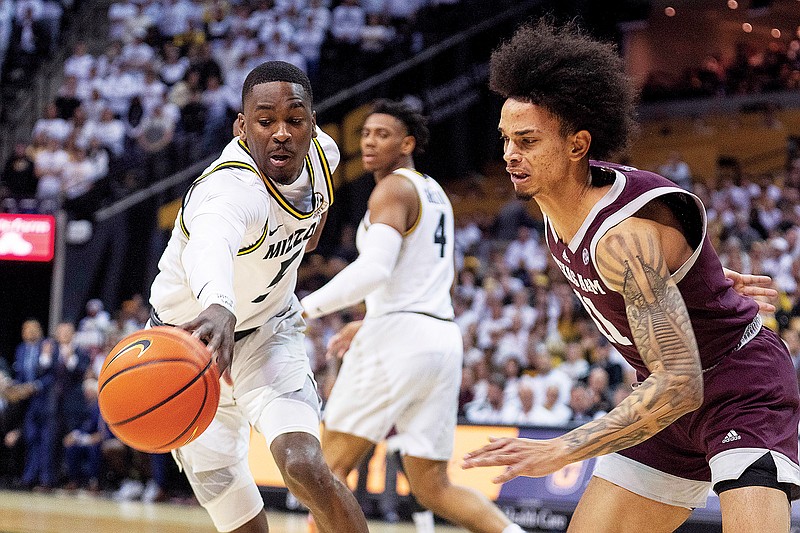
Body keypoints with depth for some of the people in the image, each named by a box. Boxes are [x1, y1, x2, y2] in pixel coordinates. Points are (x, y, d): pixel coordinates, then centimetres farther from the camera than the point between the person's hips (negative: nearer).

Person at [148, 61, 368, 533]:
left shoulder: (321, 152, -15)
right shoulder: (232, 190, -37)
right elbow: (212, 244, -64)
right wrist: (218, 306, -83)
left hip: (270, 334, 3)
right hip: (195, 338, -3)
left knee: (305, 467, -23)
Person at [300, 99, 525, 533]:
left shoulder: (394, 189, -5)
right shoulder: (435, 194, 23)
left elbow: (373, 268, -21)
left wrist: (305, 309, -20)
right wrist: (370, 323, 34)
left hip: (397, 336, -9)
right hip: (443, 338, 9)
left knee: (331, 464, -4)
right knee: (432, 487, 9)